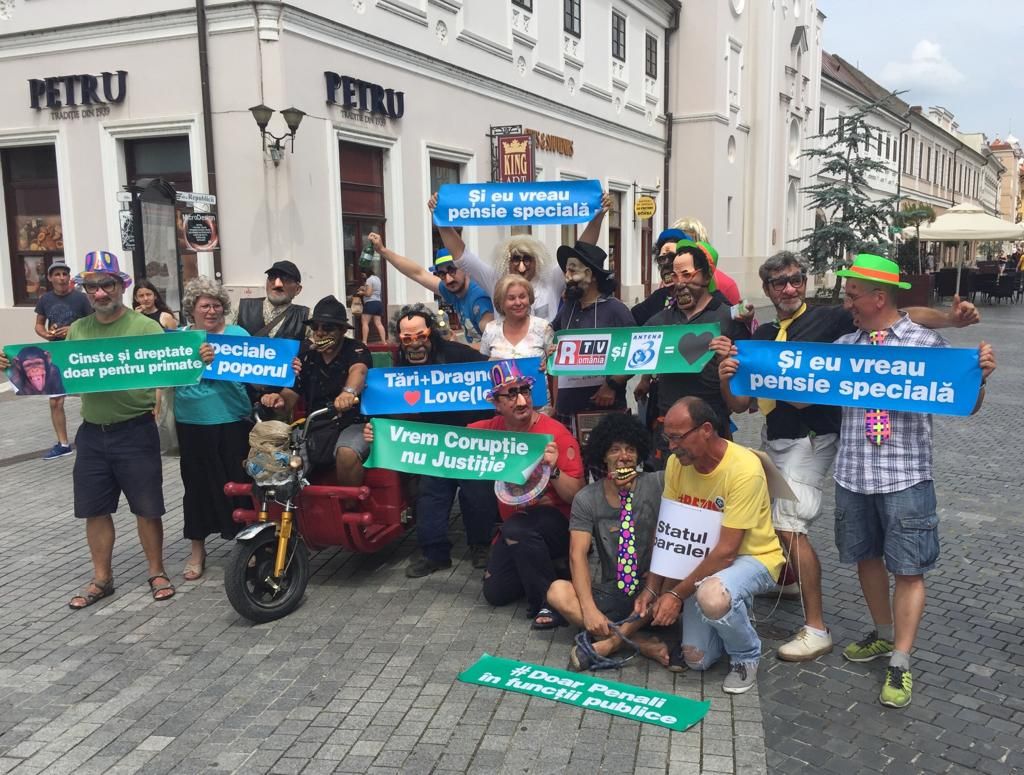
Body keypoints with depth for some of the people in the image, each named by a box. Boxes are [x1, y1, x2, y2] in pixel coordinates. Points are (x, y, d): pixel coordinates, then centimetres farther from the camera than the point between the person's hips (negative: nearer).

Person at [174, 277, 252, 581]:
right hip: (193, 424, 2)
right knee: (198, 484, 11)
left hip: (233, 421, -1)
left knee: (237, 482, 6)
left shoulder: (237, 334, 2)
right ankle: (197, 550, 24)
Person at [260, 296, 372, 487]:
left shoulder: (355, 350, -3)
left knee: (347, 454, -35)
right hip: (316, 427, 4)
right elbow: (291, 394, 5)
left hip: (353, 423, -4)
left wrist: (349, 392, -52)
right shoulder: (306, 358, 11)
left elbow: (358, 371, -27)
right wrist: (279, 399, -22)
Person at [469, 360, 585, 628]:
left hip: (557, 524, -5)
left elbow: (577, 497, -16)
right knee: (495, 593, 0)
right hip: (514, 526, 6)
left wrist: (553, 470, -32)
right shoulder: (490, 430, -4)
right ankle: (545, 566, 24)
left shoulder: (556, 433, -17)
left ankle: (548, 602, -16)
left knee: (517, 528, -35)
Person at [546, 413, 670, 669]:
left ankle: (612, 642, -26)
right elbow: (578, 555, -11)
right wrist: (589, 609, -23)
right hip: (608, 594, 1)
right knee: (557, 592, -24)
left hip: (649, 591, -1)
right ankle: (641, 643, -27)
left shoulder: (657, 485, -5)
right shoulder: (586, 499, -4)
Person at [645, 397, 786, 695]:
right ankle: (734, 610, 26)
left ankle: (747, 656, -6)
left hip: (751, 558, -5)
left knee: (712, 597, -38)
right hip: (704, 563, 6)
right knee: (697, 659, -4)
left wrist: (677, 594, -24)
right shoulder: (677, 462, -8)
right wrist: (654, 590, -8)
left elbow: (727, 550, -26)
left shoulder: (745, 469, -27)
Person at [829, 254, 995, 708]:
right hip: (853, 475, 4)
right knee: (866, 557, 17)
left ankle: (900, 664, 14)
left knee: (907, 568, 2)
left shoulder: (927, 343, -5)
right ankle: (884, 634, 38)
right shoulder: (844, 345, 5)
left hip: (905, 477, -4)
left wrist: (980, 377, -23)